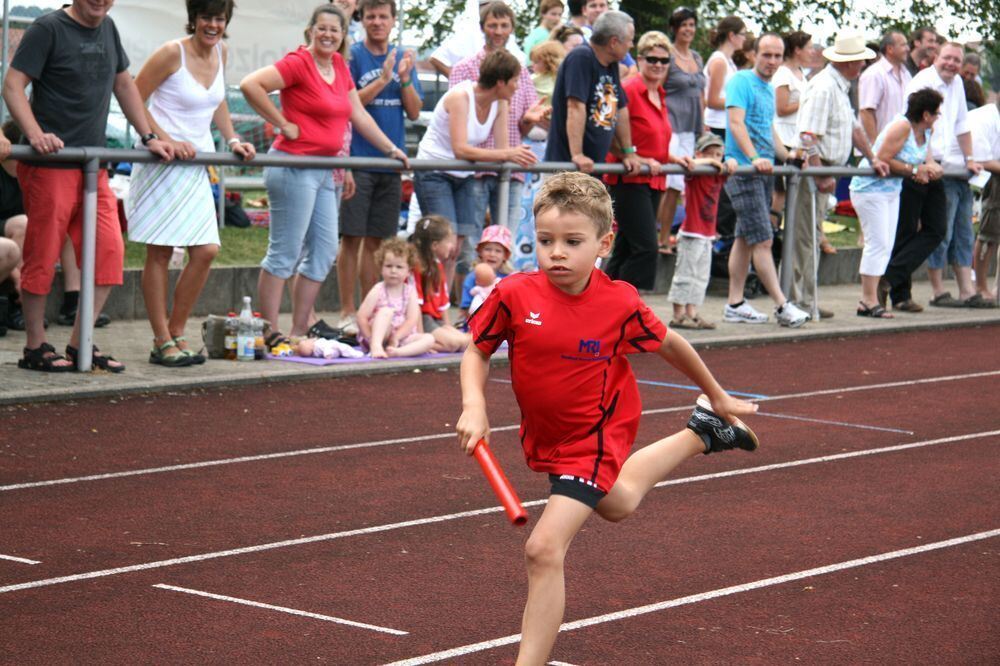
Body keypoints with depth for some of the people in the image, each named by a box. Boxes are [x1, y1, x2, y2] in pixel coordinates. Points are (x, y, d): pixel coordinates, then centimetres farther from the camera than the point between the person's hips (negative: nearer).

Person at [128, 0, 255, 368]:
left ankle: (176, 333, 14)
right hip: (162, 166, -7)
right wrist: (167, 141, -19)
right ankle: (162, 343, 4)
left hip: (196, 166, 7)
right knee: (160, 253, -2)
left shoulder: (220, 52, 9)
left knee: (206, 251, 1)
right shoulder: (172, 53, -12)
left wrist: (232, 140, 12)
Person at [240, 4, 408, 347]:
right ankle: (270, 336, -2)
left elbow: (359, 115, 21)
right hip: (294, 166, -9)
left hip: (323, 171, 9)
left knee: (324, 252, 10)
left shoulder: (339, 66, 13)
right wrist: (283, 124, -16)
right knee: (284, 254, -6)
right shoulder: (298, 63, -11)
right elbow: (251, 85, -22)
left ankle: (299, 332, 17)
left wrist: (391, 149, 21)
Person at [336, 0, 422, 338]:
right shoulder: (353, 56, -2)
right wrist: (383, 79, -18)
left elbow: (414, 112, 7)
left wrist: (405, 79, -10)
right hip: (357, 159, -4)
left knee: (377, 240, 9)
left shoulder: (403, 58, 11)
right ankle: (347, 312, 2)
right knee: (352, 237, -3)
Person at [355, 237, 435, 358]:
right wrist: (374, 341, -19)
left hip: (400, 338, 4)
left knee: (429, 339, -19)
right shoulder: (378, 291, -6)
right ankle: (376, 346, -45)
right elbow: (361, 318, -10)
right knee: (386, 311, -29)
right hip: (378, 336, -4)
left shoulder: (410, 291, 3)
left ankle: (396, 352, -42)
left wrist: (395, 338, -19)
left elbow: (412, 320, -6)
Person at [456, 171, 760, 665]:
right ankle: (701, 436, 54)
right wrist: (474, 407, -23)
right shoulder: (513, 296, -20)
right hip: (544, 436, 5)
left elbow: (669, 345, -3)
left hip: (594, 437, -5)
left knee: (544, 549, -19)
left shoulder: (621, 304, -22)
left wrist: (718, 396, 11)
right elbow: (477, 352, -4)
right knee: (616, 503, 32)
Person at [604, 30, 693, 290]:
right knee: (646, 249, -14)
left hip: (653, 181, 8)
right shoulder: (628, 90, -12)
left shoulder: (661, 96, 15)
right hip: (629, 180, -8)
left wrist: (675, 159, 8)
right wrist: (642, 161, -20)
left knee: (626, 250, 10)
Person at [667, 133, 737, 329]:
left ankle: (692, 314, 13)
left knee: (701, 276, 9)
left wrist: (729, 163, -1)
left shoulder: (719, 175, 9)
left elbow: (730, 165, 21)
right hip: (691, 234, -8)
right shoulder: (695, 175, -10)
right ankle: (678, 315, -2)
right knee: (685, 274, -5)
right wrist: (710, 162, -25)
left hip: (708, 235, 8)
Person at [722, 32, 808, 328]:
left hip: (764, 171, 9)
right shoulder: (741, 81, -9)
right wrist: (754, 158, -30)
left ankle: (735, 304, 16)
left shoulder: (769, 90, 18)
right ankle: (782, 305, -11)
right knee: (763, 239, -10)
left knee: (745, 238, 11)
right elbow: (736, 122, -19)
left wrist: (788, 156, 16)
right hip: (742, 169, -9)